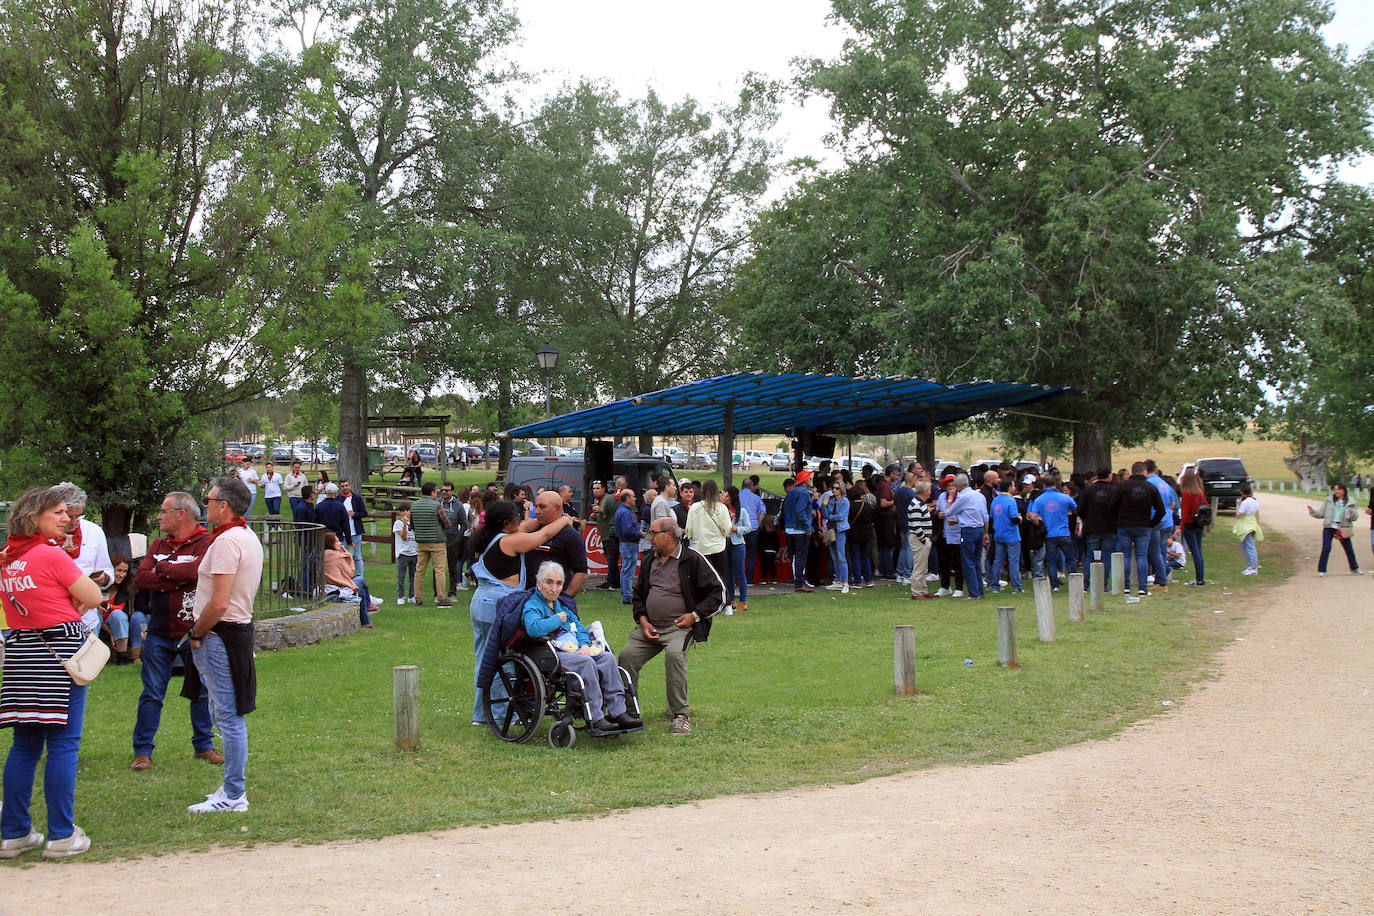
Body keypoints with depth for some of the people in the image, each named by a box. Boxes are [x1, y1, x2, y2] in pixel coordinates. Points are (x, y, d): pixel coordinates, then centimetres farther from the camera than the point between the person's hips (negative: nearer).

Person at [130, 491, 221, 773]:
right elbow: (139, 579, -2)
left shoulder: (206, 543, -5)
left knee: (201, 692, 8)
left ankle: (203, 745, 23)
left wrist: (163, 568, -8)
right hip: (159, 633, 4)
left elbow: (198, 570, -25)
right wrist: (179, 578, -13)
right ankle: (142, 750, 14)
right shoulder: (157, 546, 11)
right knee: (151, 694, 5)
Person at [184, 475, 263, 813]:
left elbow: (219, 602, -23)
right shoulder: (248, 537, 14)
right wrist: (200, 629, 16)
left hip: (220, 634, -10)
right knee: (226, 715, 16)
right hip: (239, 628, 10)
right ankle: (233, 787, 22)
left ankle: (233, 796, 0)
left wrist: (196, 633, -9)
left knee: (228, 717, -5)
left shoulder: (227, 541, -18)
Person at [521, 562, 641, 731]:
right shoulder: (531, 606, 1)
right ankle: (595, 718, -32)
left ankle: (618, 712, -22)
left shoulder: (563, 604, 25)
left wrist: (584, 644, -2)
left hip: (576, 650, 7)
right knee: (586, 662, -32)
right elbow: (533, 628, -20)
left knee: (607, 657, -17)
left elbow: (578, 626, 20)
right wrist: (558, 619, -7)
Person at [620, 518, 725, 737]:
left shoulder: (693, 559, -2)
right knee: (627, 655, -16)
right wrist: (643, 620, 8)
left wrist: (695, 615, -10)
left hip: (680, 627, -6)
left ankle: (681, 715, -25)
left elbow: (718, 593, -1)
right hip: (649, 627, 6)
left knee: (674, 653, -34)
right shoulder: (649, 563, 17)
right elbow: (639, 595, 27)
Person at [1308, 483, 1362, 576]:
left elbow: (1355, 517, 0)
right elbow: (1321, 514, 7)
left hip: (1342, 529, 1)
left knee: (1349, 549, 11)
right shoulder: (1329, 500, 5)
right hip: (1329, 527, -1)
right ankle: (1321, 570, -2)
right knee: (1326, 548, -12)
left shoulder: (1351, 502, 3)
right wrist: (1313, 512, -10)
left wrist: (1352, 513, -22)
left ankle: (1354, 568, 32)